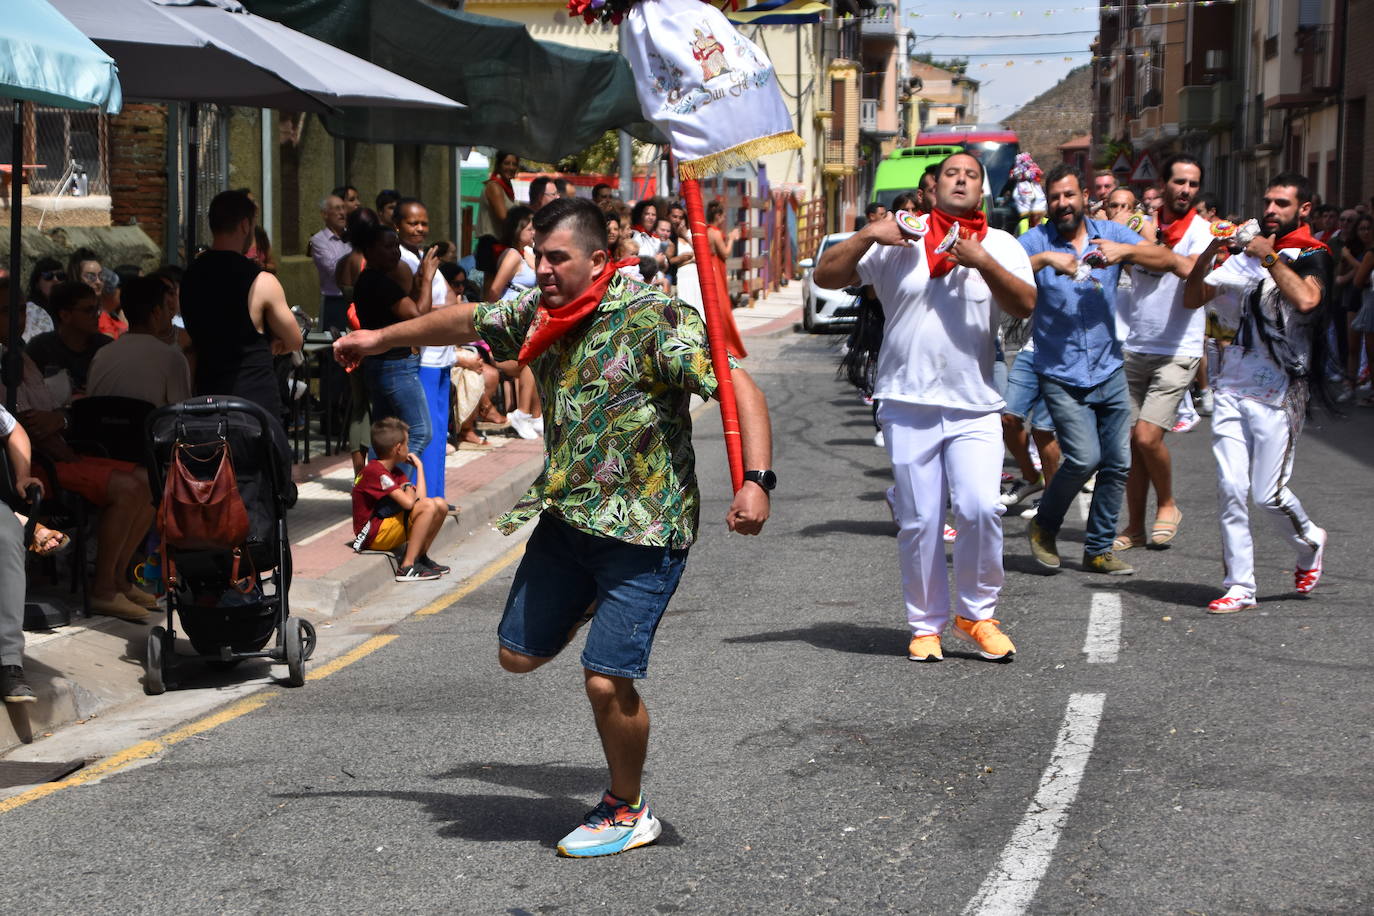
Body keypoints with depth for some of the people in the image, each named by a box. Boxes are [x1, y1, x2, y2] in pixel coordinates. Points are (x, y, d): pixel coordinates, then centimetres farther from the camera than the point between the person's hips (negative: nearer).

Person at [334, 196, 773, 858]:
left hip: (642, 525, -7)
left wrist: (756, 480, -38)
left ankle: (627, 811, 14)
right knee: (519, 655, 14)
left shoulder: (654, 318, -19)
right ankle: (589, 602, 46)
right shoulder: (536, 315, 3)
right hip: (565, 517, 7)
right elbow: (468, 322, 23)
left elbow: (740, 388, -24)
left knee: (606, 681, -10)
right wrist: (382, 339, 33)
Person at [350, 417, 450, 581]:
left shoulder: (395, 472, 12)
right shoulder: (375, 472, -19)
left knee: (440, 505, 3)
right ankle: (407, 567, -23)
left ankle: (420, 557, 9)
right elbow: (408, 503, -26)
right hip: (372, 535, -10)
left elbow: (419, 498, 3)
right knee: (428, 506, -24)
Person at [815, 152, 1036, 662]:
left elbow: (1025, 306, -6)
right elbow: (826, 277, 3)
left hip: (976, 406, 0)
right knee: (920, 522, 1)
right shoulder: (899, 242, 6)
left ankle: (976, 614, 5)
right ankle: (925, 625, 14)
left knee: (981, 508, -14)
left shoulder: (1001, 247, 9)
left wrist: (983, 263, -19)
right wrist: (866, 237, -11)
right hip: (909, 404, 0)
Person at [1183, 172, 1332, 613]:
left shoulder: (1312, 255, -3)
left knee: (1270, 495, -5)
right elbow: (1192, 298, 14)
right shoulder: (1246, 252, 13)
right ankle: (1239, 587, 6)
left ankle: (1309, 543, 26)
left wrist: (1271, 257, -15)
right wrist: (1210, 252, -1)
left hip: (1279, 391, -5)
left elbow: (1305, 299, -25)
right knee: (1230, 490, -1)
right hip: (1233, 384, 5)